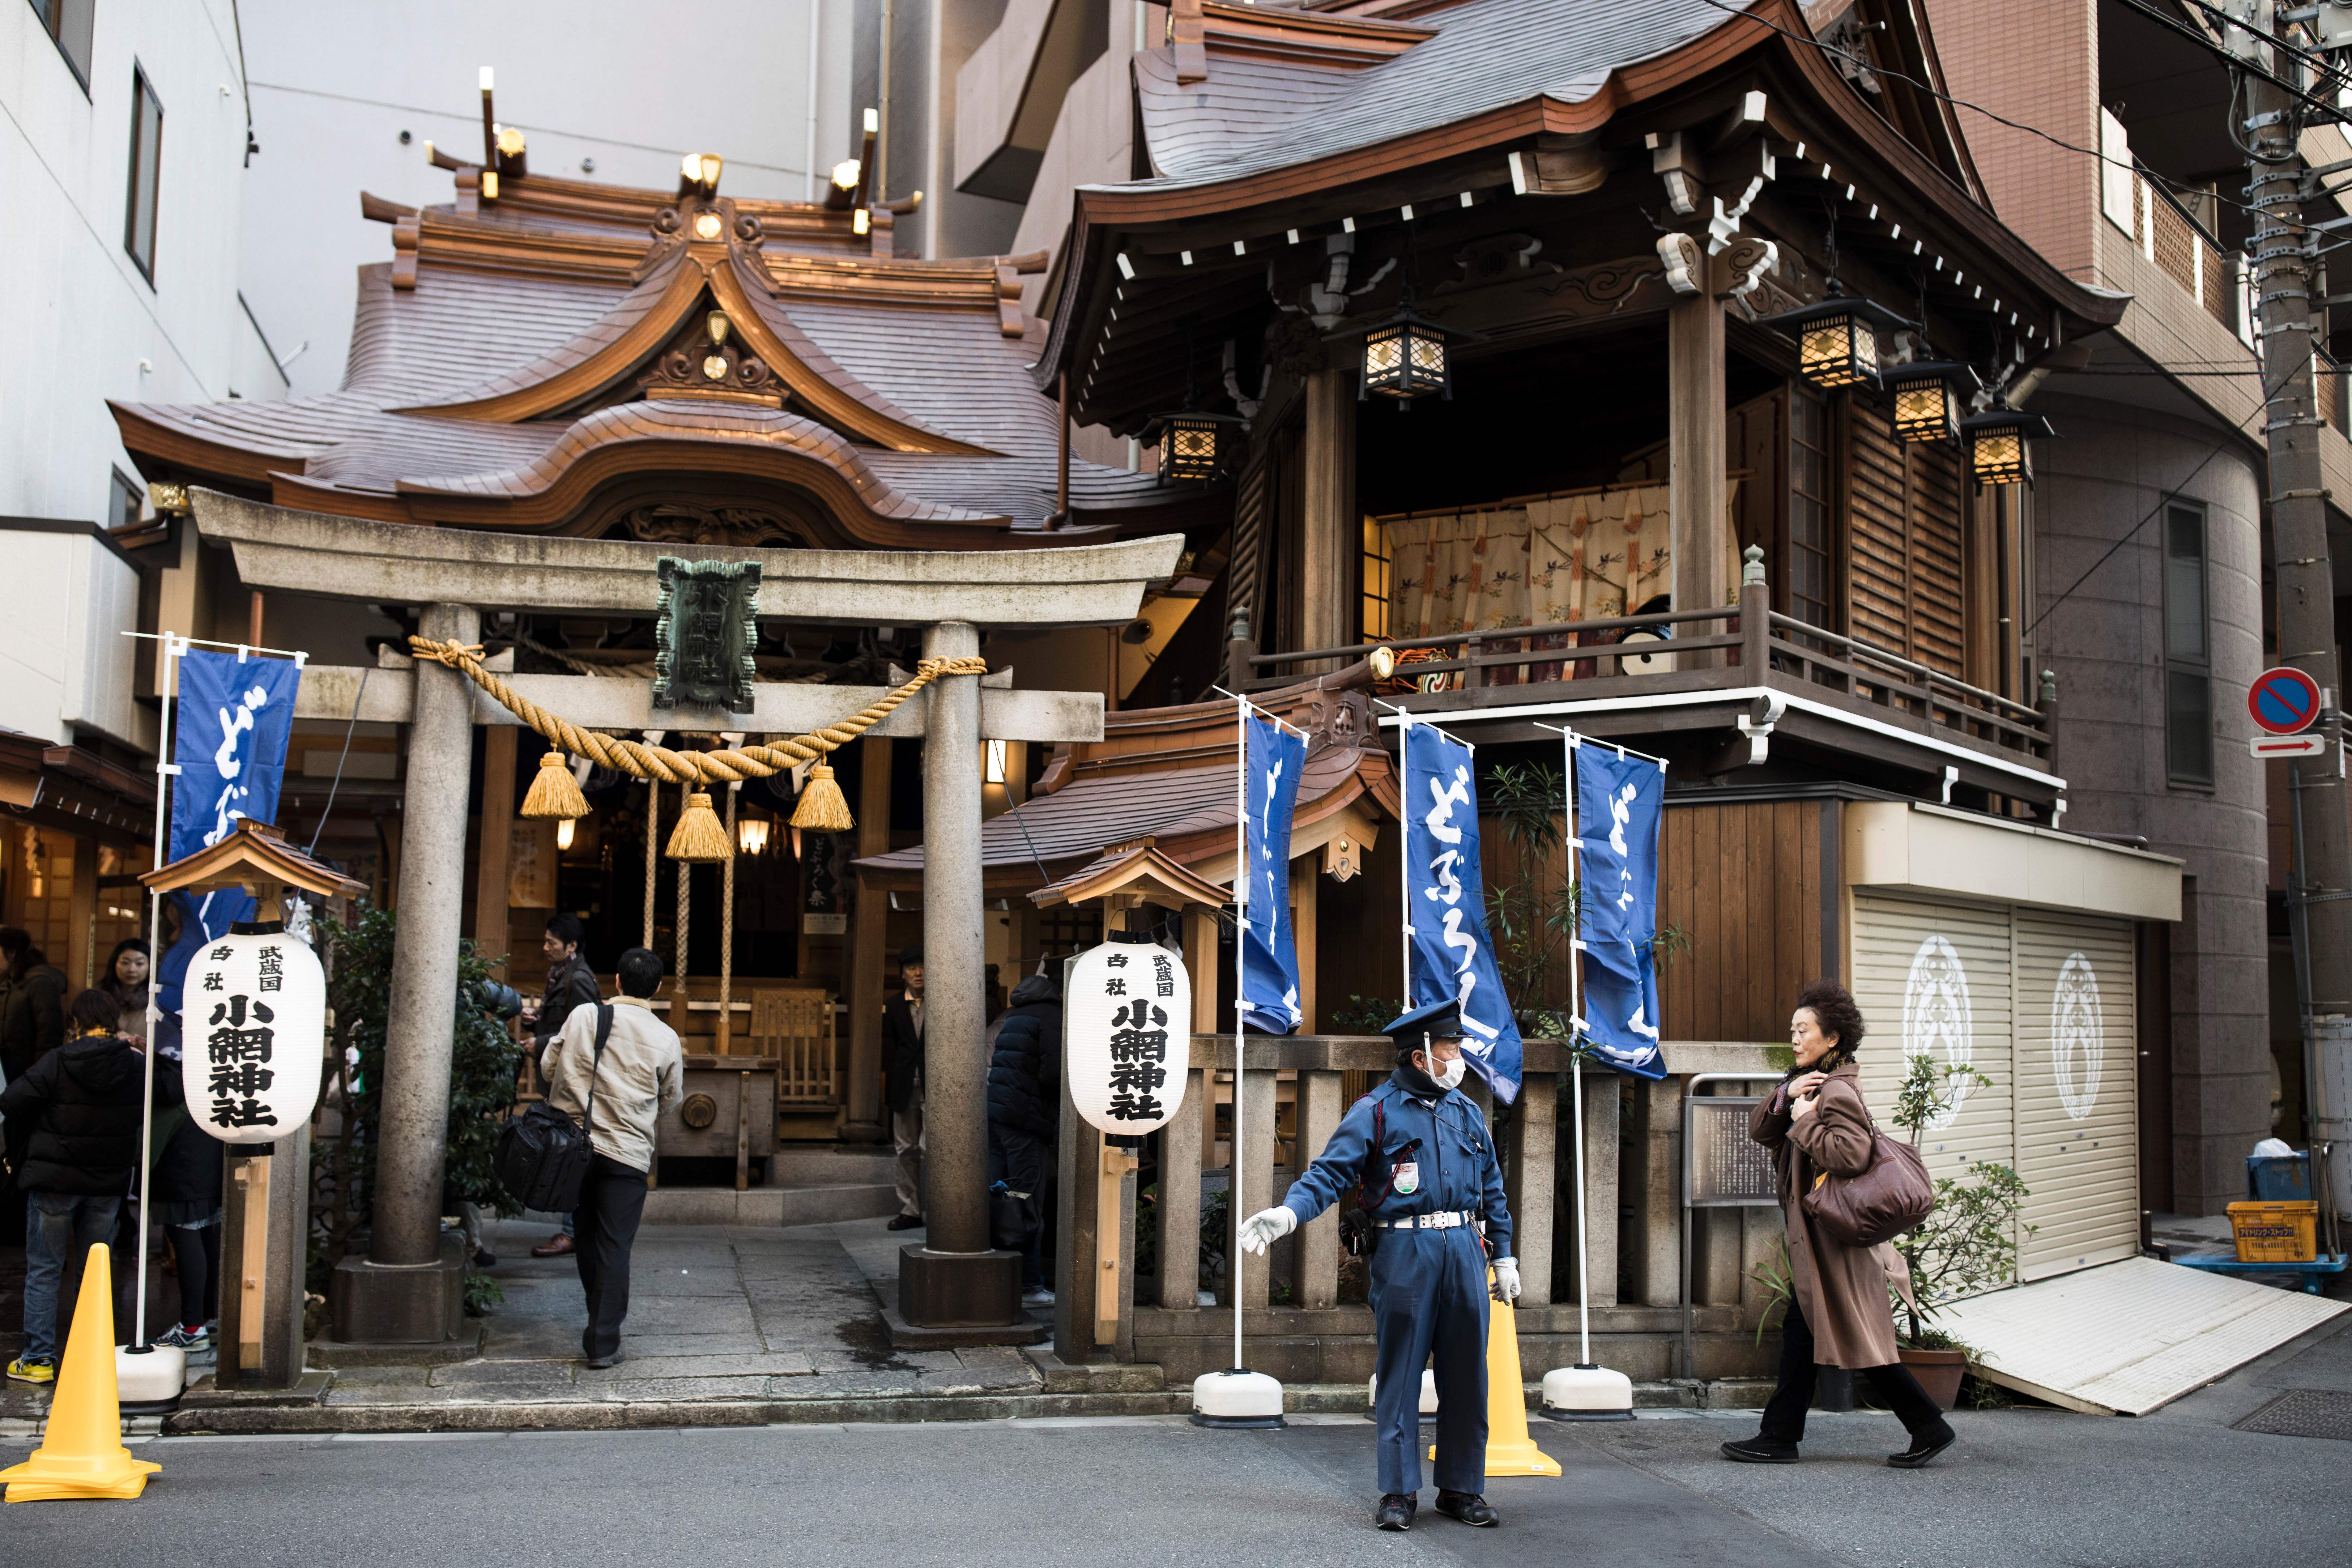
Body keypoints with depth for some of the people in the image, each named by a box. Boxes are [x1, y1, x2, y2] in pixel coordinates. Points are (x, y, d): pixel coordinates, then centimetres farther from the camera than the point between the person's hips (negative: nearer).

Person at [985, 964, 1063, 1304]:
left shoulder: (1014, 1015, 20)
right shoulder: (1052, 1017, -8)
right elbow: (1053, 1074, -19)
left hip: (995, 1111, 9)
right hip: (1025, 1120, -9)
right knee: (1027, 1203, -3)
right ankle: (1028, 1284, 1)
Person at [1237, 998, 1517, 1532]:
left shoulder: (1466, 1112, 15)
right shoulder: (1376, 1112, -1)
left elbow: (1492, 1188, 21)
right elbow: (1330, 1172, -9)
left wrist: (1504, 1257, 18)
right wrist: (1288, 1212, -26)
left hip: (1463, 1249, 5)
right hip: (1404, 1252, -4)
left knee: (1466, 1377, 7)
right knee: (1400, 1375, 0)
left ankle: (1462, 1489, 17)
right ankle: (1399, 1493, 8)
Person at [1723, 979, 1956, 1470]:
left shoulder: (1837, 1091, -17)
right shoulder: (1810, 1083, 14)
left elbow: (1852, 1154, -32)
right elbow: (1760, 1131, 9)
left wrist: (1805, 1122, -21)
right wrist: (1785, 1096, -8)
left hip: (1836, 1235, -10)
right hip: (1813, 1235, 10)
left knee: (1860, 1337, -3)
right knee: (1801, 1329, 10)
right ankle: (1779, 1438, 14)